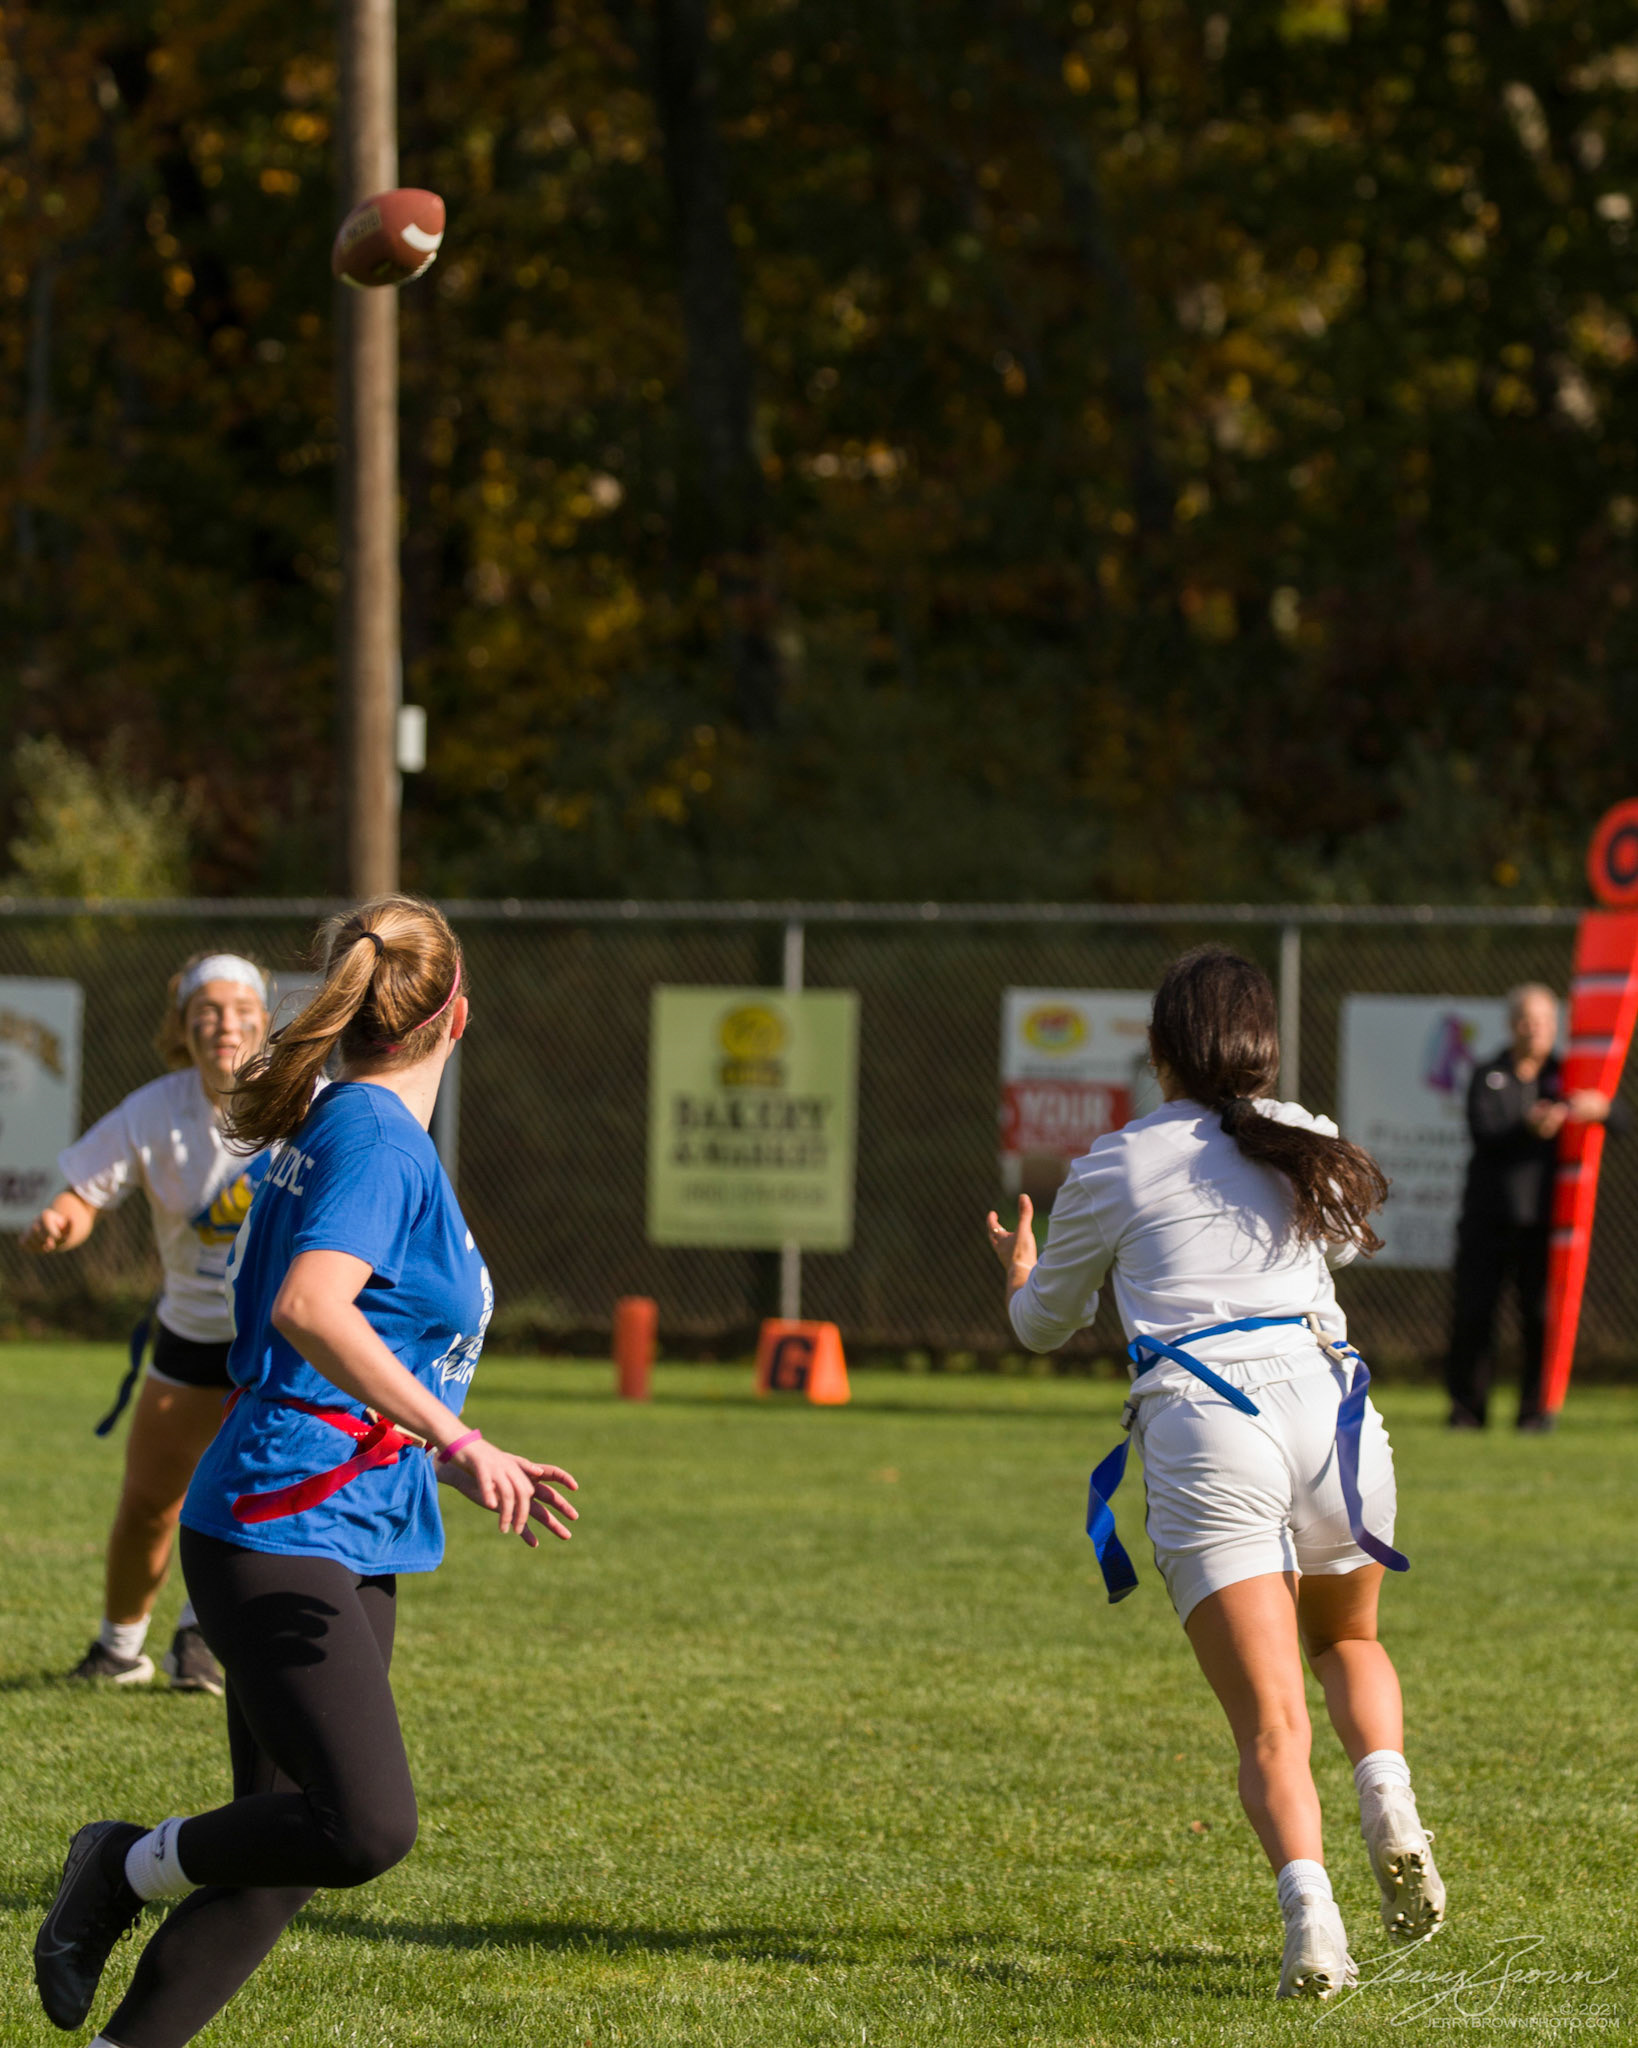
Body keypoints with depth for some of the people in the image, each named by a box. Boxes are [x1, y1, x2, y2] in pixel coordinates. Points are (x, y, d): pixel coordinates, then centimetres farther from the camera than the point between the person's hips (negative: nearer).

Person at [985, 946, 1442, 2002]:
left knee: (1272, 1721, -6)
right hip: (1323, 1395, 2)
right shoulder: (1308, 1145, 16)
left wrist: (1021, 1272, 48)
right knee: (1347, 1640, 28)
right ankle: (1389, 1798, -1)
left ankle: (1307, 1899, -31)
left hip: (1200, 1426, -2)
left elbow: (1043, 1323, 25)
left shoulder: (1111, 1170, 10)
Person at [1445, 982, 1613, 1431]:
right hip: (1489, 1216, -1)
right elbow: (1483, 1134, -12)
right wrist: (1530, 1128, -30)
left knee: (1541, 1317, -4)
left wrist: (1599, 1109, -25)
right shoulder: (1488, 1078, 4)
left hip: (1542, 1218, 1)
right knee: (1473, 1314, -2)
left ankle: (1536, 1407, 5)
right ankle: (1467, 1407, 9)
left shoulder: (1564, 1077, 8)